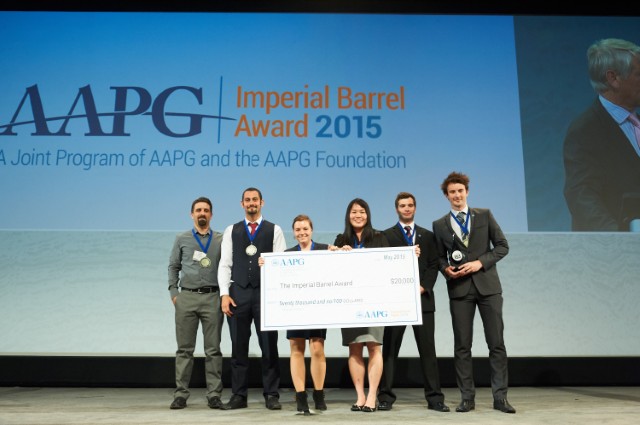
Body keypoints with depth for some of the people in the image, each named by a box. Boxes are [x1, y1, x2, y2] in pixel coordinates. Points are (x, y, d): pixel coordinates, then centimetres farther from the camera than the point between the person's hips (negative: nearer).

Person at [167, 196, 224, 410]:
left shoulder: (221, 239, 7)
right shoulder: (181, 239, 9)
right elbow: (173, 267, 11)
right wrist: (174, 293, 3)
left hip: (212, 298, -1)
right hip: (186, 298, 1)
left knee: (213, 349, 2)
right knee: (184, 349, 4)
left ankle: (214, 394, 8)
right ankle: (181, 394, 11)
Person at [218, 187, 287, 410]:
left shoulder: (274, 230, 6)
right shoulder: (231, 231, 11)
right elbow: (225, 264, 6)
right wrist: (224, 294, -4)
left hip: (266, 293, -1)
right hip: (238, 293, 2)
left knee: (269, 347, 2)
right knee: (239, 347, 7)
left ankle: (271, 395, 12)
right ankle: (239, 395, 16)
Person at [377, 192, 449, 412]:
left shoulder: (427, 236, 15)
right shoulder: (386, 235, 7)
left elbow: (433, 265, 7)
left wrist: (423, 287, -7)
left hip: (423, 298, 2)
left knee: (427, 349, 3)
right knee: (389, 349, 1)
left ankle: (434, 397, 9)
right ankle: (385, 397, 6)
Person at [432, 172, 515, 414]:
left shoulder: (484, 215, 6)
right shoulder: (439, 225, 8)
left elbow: (502, 246, 3)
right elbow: (440, 257, 11)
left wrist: (480, 263, -10)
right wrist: (446, 269, -10)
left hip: (488, 285, 0)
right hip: (459, 288, 1)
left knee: (496, 343, 1)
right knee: (462, 346, 3)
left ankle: (500, 397, 10)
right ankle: (467, 397, 12)